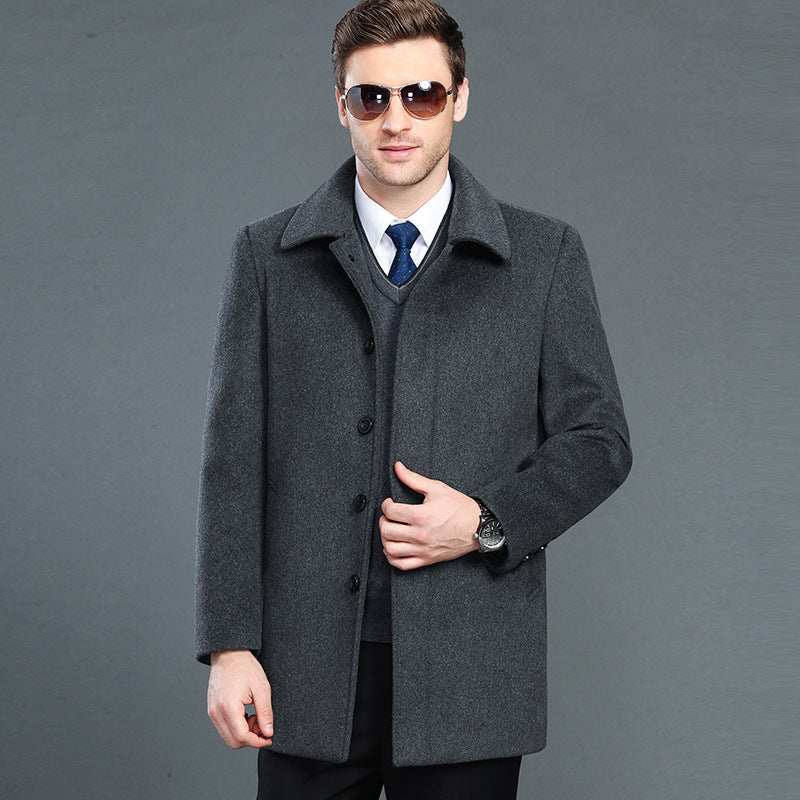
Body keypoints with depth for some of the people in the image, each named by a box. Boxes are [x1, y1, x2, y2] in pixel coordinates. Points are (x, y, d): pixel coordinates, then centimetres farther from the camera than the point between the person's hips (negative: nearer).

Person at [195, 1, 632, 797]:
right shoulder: (268, 256, 6)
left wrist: (486, 522, -11)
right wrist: (229, 644, -4)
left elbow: (597, 440, 6)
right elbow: (233, 462, 3)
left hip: (470, 673, 0)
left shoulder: (545, 256, 4)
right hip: (311, 668, 1)